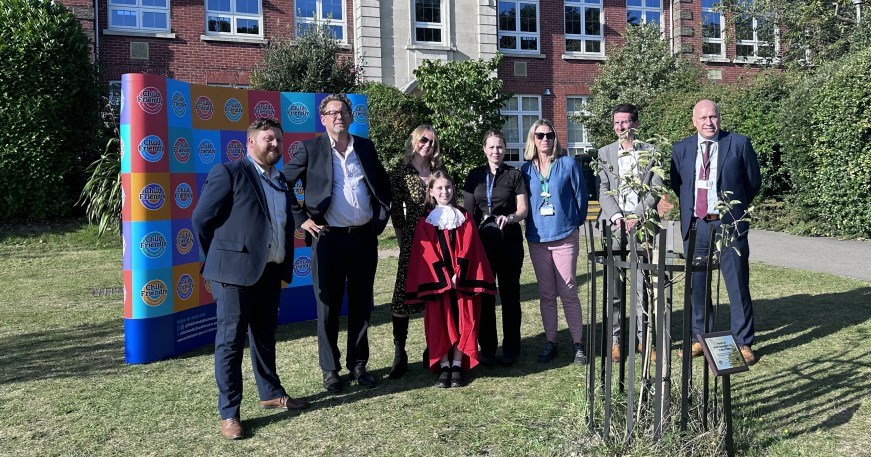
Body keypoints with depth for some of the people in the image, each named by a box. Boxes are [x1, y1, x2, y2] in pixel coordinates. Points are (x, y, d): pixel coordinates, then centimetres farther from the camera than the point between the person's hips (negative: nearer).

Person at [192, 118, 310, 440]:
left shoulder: (281, 181, 15)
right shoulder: (229, 172, -7)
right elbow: (201, 218, -7)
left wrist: (285, 266, 14)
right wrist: (220, 259, 1)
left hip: (270, 271, 7)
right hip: (236, 270, -7)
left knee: (265, 337, 19)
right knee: (231, 340, -1)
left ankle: (271, 394, 33)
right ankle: (228, 413, 7)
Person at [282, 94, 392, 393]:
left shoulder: (365, 147, 10)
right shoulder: (309, 149, -1)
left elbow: (383, 184, 20)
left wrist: (380, 216, 10)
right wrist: (301, 219, -5)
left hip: (364, 237, 3)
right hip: (329, 238, -3)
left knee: (362, 306, 11)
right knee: (328, 307, 5)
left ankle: (358, 365, 25)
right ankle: (330, 370, 20)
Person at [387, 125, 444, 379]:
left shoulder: (439, 172, 10)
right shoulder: (401, 173, 1)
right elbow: (396, 211, 1)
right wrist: (402, 241, -2)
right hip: (413, 241, -3)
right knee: (402, 296, -7)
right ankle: (400, 355, 2)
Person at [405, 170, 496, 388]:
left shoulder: (464, 218, 9)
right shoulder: (425, 222, 5)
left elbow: (468, 248, -1)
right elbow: (427, 253, -3)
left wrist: (458, 275, -14)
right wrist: (445, 278, -13)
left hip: (462, 280, 1)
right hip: (437, 281, -1)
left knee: (462, 322, -2)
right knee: (440, 324, -2)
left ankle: (458, 366, 6)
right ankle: (444, 367, 4)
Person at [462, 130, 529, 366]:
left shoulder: (514, 175, 4)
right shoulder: (475, 176, 10)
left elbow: (523, 209, 0)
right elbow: (468, 210, 10)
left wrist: (509, 218, -20)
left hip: (509, 240, -2)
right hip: (482, 240, 2)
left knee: (510, 293, 3)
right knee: (484, 293, 3)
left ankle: (510, 348, 13)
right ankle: (487, 347, 14)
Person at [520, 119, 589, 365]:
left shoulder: (567, 164, -2)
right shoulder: (526, 169, 5)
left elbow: (581, 195, 4)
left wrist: (576, 221, 6)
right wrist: (532, 224, 10)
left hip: (564, 236, -3)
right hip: (537, 239, 3)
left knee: (568, 292, -1)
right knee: (546, 294, 9)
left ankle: (578, 343, 10)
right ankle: (550, 343, 19)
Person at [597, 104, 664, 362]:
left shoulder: (650, 152, 9)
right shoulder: (605, 153, 12)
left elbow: (656, 189, 2)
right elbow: (603, 191, 5)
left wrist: (636, 216, -9)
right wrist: (618, 217, -9)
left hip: (642, 223, 0)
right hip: (614, 224, 1)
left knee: (643, 284, 1)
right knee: (614, 284, 0)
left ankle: (642, 337, 10)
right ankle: (615, 339, 7)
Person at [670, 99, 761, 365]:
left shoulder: (739, 144, -2)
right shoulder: (681, 149, 6)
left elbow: (754, 182, 7)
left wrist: (735, 207, 12)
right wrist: (690, 207, 12)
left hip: (729, 224, -3)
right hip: (694, 225, 3)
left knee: (738, 286, 2)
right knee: (696, 285, 10)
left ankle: (743, 343, 15)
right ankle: (699, 337, 24)